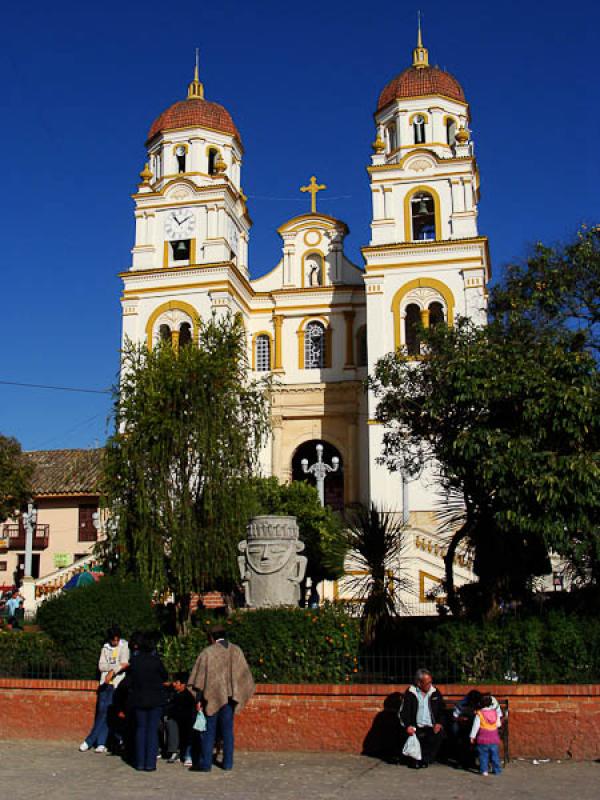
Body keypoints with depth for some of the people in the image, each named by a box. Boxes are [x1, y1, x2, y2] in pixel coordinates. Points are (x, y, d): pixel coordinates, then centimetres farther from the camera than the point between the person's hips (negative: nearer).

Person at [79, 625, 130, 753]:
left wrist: (112, 672, -22)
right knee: (101, 711, 1)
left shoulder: (124, 646, 0)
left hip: (116, 684, -4)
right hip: (105, 683, 4)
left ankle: (89, 741, 1)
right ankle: (101, 743, 5)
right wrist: (115, 666, -11)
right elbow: (101, 665, 3)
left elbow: (125, 664, -11)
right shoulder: (105, 647, 10)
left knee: (106, 713, -5)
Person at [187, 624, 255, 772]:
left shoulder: (208, 652, -8)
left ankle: (205, 763, 7)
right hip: (229, 697, 3)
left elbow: (201, 677, -9)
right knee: (227, 730, 12)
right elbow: (243, 675, 7)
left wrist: (199, 699, -4)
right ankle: (228, 763, 15)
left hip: (212, 697, -3)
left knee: (209, 731, 6)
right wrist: (239, 697, 15)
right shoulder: (236, 651, 3)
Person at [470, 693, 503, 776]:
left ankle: (484, 770, 4)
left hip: (483, 739, -3)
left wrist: (472, 737, 0)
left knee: (483, 755, 6)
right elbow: (498, 724, 11)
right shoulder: (495, 713, -1)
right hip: (494, 739, 3)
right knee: (495, 755, 11)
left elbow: (476, 726, -8)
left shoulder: (479, 714, -11)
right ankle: (497, 770, 15)